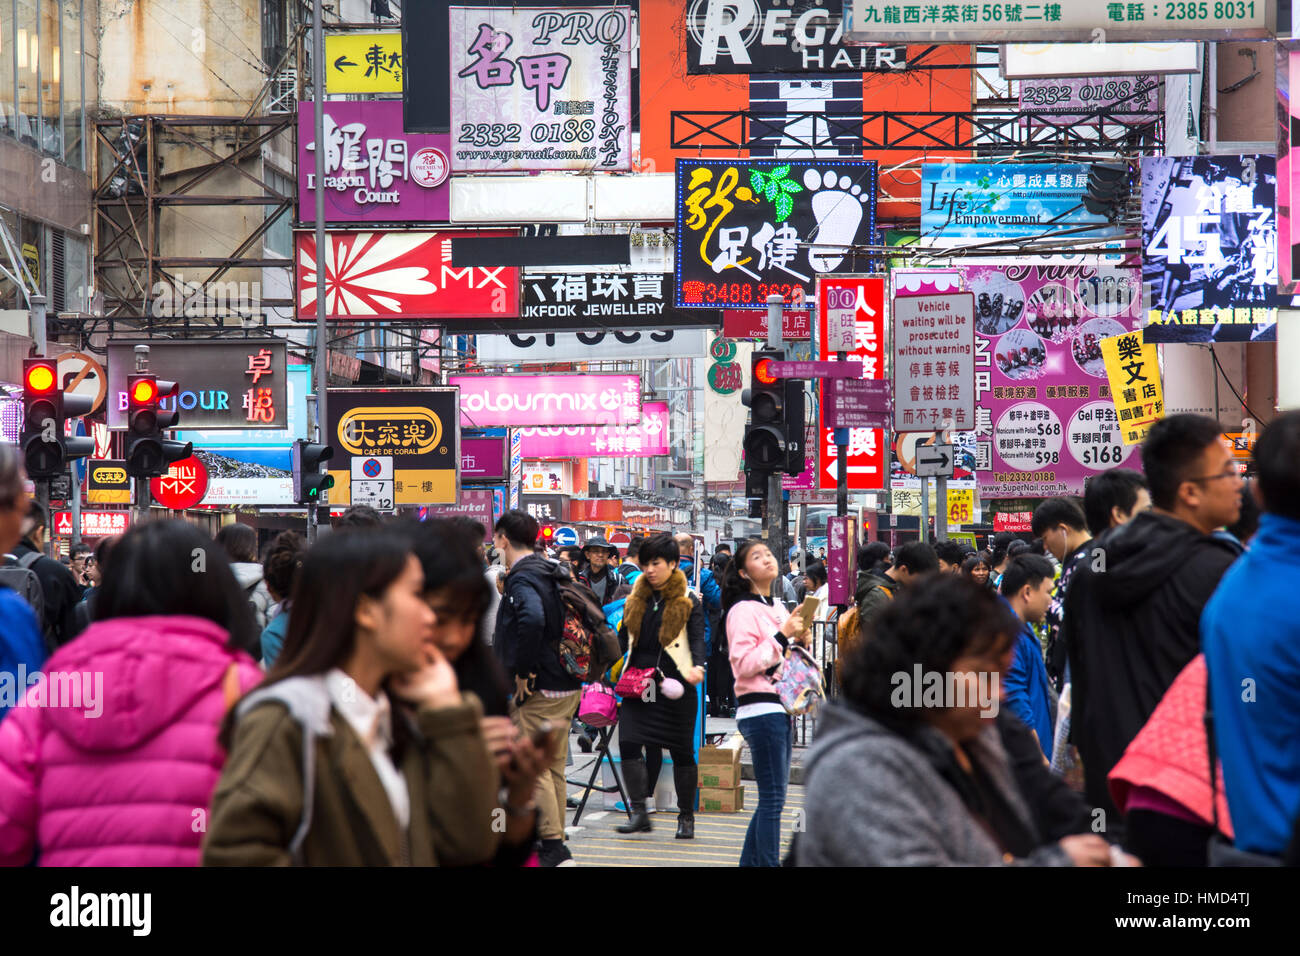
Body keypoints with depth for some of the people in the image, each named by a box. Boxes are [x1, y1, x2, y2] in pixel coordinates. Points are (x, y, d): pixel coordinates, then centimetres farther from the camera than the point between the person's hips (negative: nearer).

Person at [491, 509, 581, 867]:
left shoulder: (521, 579, -14)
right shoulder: (553, 573, 14)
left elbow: (532, 620, -34)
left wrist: (523, 672, -24)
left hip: (538, 690, -9)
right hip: (568, 686, 9)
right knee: (554, 767, 14)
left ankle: (554, 849, -8)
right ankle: (555, 845, 20)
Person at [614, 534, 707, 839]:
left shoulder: (689, 600, 1)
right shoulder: (637, 597, 14)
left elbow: (698, 639, -8)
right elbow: (624, 637, 19)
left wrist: (697, 666, -27)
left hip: (675, 685, -4)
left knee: (681, 750, 3)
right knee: (628, 742, -12)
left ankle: (686, 817, 16)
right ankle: (639, 813, -8)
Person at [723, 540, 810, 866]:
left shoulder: (778, 610, 17)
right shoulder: (743, 610, -8)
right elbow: (744, 664, -17)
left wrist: (800, 642, 7)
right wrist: (782, 636, -18)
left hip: (779, 709, 9)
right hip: (760, 708, -9)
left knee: (771, 796, 11)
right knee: (773, 797, -9)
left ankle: (750, 862, 17)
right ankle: (768, 862, -6)